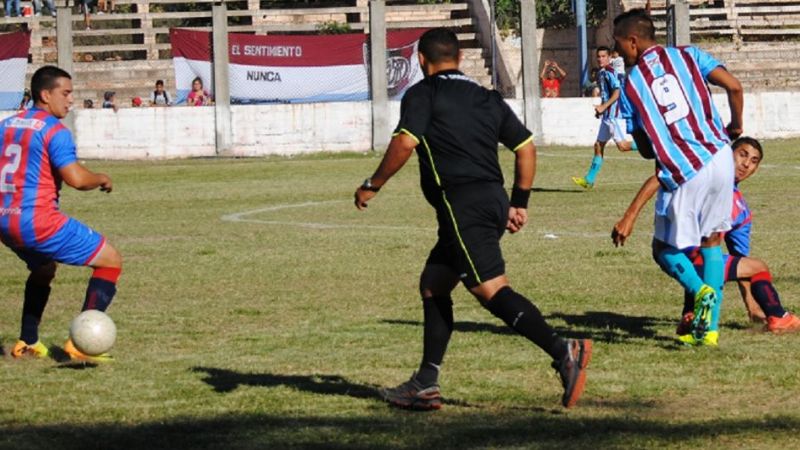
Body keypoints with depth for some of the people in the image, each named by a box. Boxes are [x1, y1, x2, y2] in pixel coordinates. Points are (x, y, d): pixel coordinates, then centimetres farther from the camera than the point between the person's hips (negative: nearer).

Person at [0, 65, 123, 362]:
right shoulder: (54, 130, -11)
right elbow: (76, 179, -20)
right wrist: (102, 179, -1)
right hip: (39, 221, -8)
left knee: (43, 269, 37)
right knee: (111, 262, 1)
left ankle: (27, 343, 32)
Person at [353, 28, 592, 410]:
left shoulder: (423, 95, 1)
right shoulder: (488, 99, 20)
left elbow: (405, 143, -13)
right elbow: (526, 146, 18)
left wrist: (371, 186, -2)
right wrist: (518, 203, 23)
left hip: (462, 204, -8)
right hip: (494, 202, 8)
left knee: (492, 290, -17)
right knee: (432, 285, 18)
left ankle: (563, 351, -34)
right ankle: (425, 385, 17)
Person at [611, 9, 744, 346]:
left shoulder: (631, 84, 3)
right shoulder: (688, 56, 7)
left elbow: (646, 150, 7)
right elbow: (733, 87, -3)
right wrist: (735, 126, 15)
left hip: (682, 175, -3)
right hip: (720, 158, 3)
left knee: (665, 249, 14)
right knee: (712, 241, 19)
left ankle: (701, 291, -16)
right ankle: (710, 328, 9)